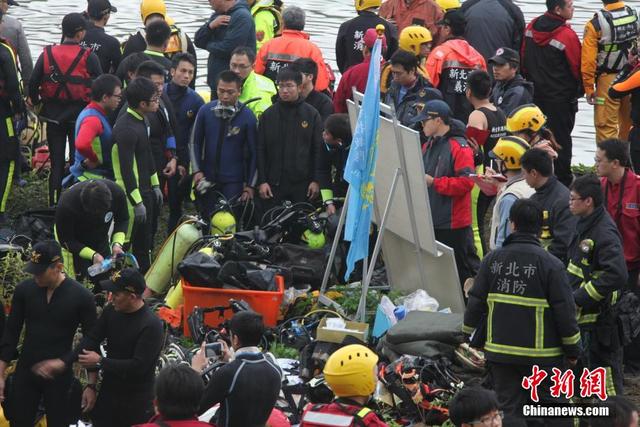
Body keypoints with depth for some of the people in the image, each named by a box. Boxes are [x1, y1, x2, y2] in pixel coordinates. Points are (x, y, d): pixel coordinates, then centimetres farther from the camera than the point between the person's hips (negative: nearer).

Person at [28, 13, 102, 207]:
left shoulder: (47, 54, -5)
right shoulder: (89, 57, -12)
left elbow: (33, 83, -4)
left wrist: (34, 100, 14)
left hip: (53, 116, 2)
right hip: (80, 116, -2)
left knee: (56, 162, 10)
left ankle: (54, 204, 11)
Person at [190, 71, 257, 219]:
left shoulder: (248, 117, -6)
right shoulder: (205, 111, 1)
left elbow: (254, 153, -1)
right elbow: (195, 143, 9)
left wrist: (250, 185, -3)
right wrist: (197, 171, -2)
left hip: (234, 181, -3)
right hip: (208, 179, 3)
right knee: (206, 220, 6)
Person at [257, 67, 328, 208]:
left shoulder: (312, 114, 4)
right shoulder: (268, 115, 6)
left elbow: (319, 150, 3)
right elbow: (260, 150, 7)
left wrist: (317, 180, -3)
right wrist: (261, 181, -1)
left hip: (303, 185, -1)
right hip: (274, 184, 1)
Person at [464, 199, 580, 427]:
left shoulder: (493, 259, -1)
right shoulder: (550, 264, -12)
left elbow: (476, 303, 5)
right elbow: (565, 311, -11)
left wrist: (474, 339, 19)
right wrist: (573, 349, 2)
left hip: (500, 350, 3)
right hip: (542, 354, -3)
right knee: (557, 409, 8)